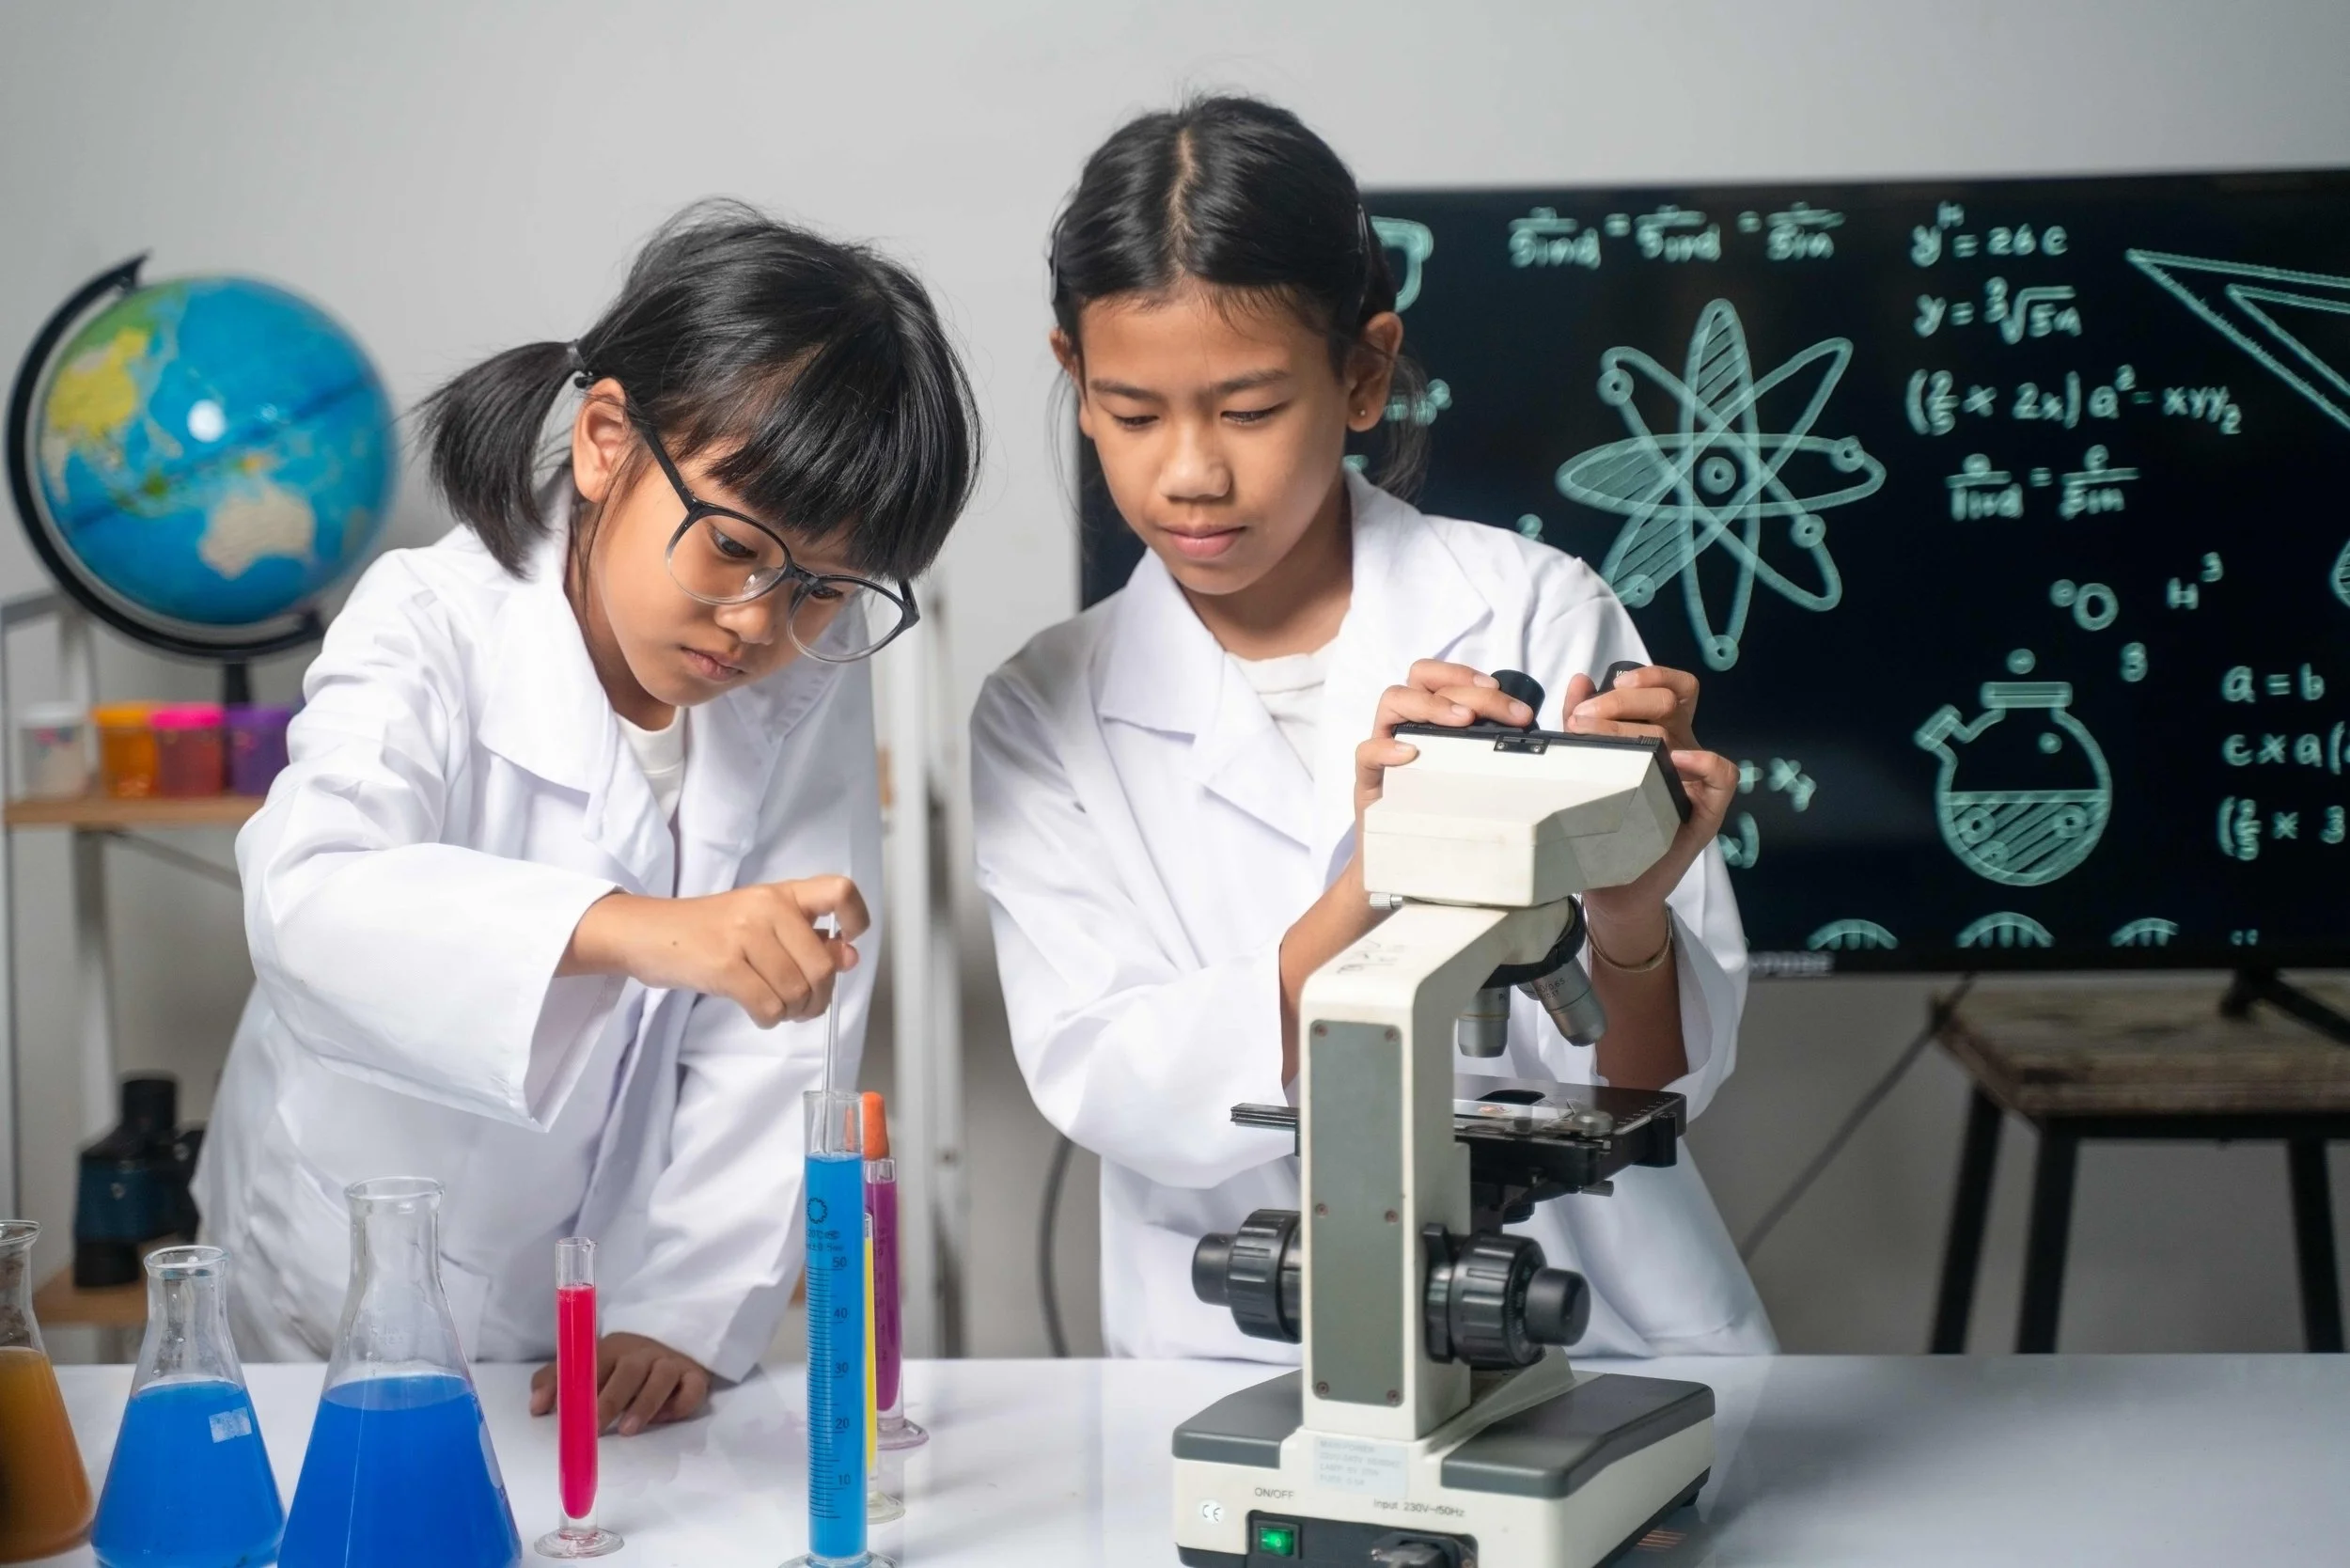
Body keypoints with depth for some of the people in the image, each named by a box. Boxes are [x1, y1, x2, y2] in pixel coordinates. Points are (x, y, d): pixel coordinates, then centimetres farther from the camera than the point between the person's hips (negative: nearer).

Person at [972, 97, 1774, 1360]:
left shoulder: (1537, 617, -1)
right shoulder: (1045, 717, 3)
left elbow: (1667, 1076, -1)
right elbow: (1106, 1094, -9)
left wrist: (1628, 924, -23)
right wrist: (1363, 899, -24)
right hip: (1250, 1367, 0)